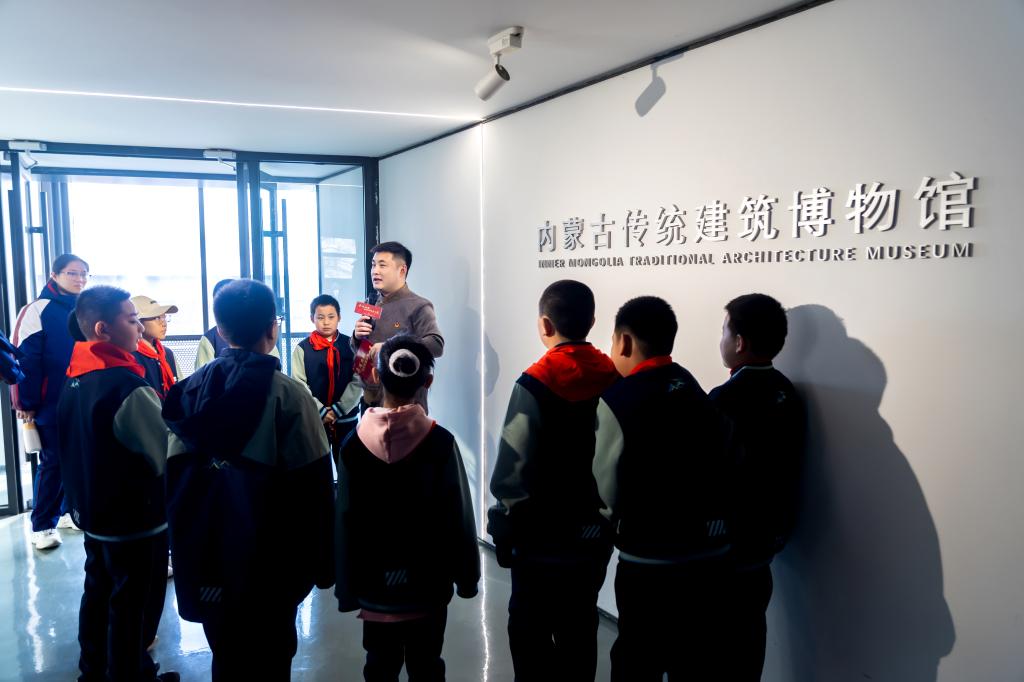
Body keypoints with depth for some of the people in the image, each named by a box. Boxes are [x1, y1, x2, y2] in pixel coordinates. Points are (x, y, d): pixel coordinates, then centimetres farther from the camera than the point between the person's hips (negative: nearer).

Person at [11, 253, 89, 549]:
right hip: (53, 403, -5)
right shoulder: (39, 310, -9)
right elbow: (26, 358, -12)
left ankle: (70, 511, 29)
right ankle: (42, 526, 14)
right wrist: (26, 402, -13)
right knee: (53, 463, 2)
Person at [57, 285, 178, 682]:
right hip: (136, 519, -9)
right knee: (131, 608, 5)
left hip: (93, 512, 9)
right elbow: (168, 450, -19)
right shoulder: (127, 385, -25)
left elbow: (73, 448, 12)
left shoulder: (73, 379, 2)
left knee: (98, 595, 21)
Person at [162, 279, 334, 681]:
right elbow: (313, 488, -14)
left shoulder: (192, 389, -1)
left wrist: (189, 548, 14)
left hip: (208, 557, 5)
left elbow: (175, 478, 4)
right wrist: (321, 562, -3)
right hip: (269, 560, -5)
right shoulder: (289, 395, -15)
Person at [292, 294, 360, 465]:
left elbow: (358, 381, -4)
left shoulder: (350, 345, 0)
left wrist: (338, 409, -11)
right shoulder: (302, 348, -2)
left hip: (346, 418, 1)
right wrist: (321, 411, -12)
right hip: (314, 420, -1)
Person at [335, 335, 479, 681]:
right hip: (428, 580, -1)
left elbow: (345, 520, -6)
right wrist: (466, 576, 4)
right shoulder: (441, 442, -13)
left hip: (376, 582, 1)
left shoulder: (355, 443, -9)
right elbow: (458, 515, -9)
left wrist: (347, 587, 4)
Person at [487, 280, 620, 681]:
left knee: (530, 633, 10)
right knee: (579, 630, 19)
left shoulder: (535, 385, -18)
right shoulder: (615, 379, -2)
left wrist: (503, 531, -6)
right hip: (596, 534, 5)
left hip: (543, 539, -5)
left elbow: (514, 472, -19)